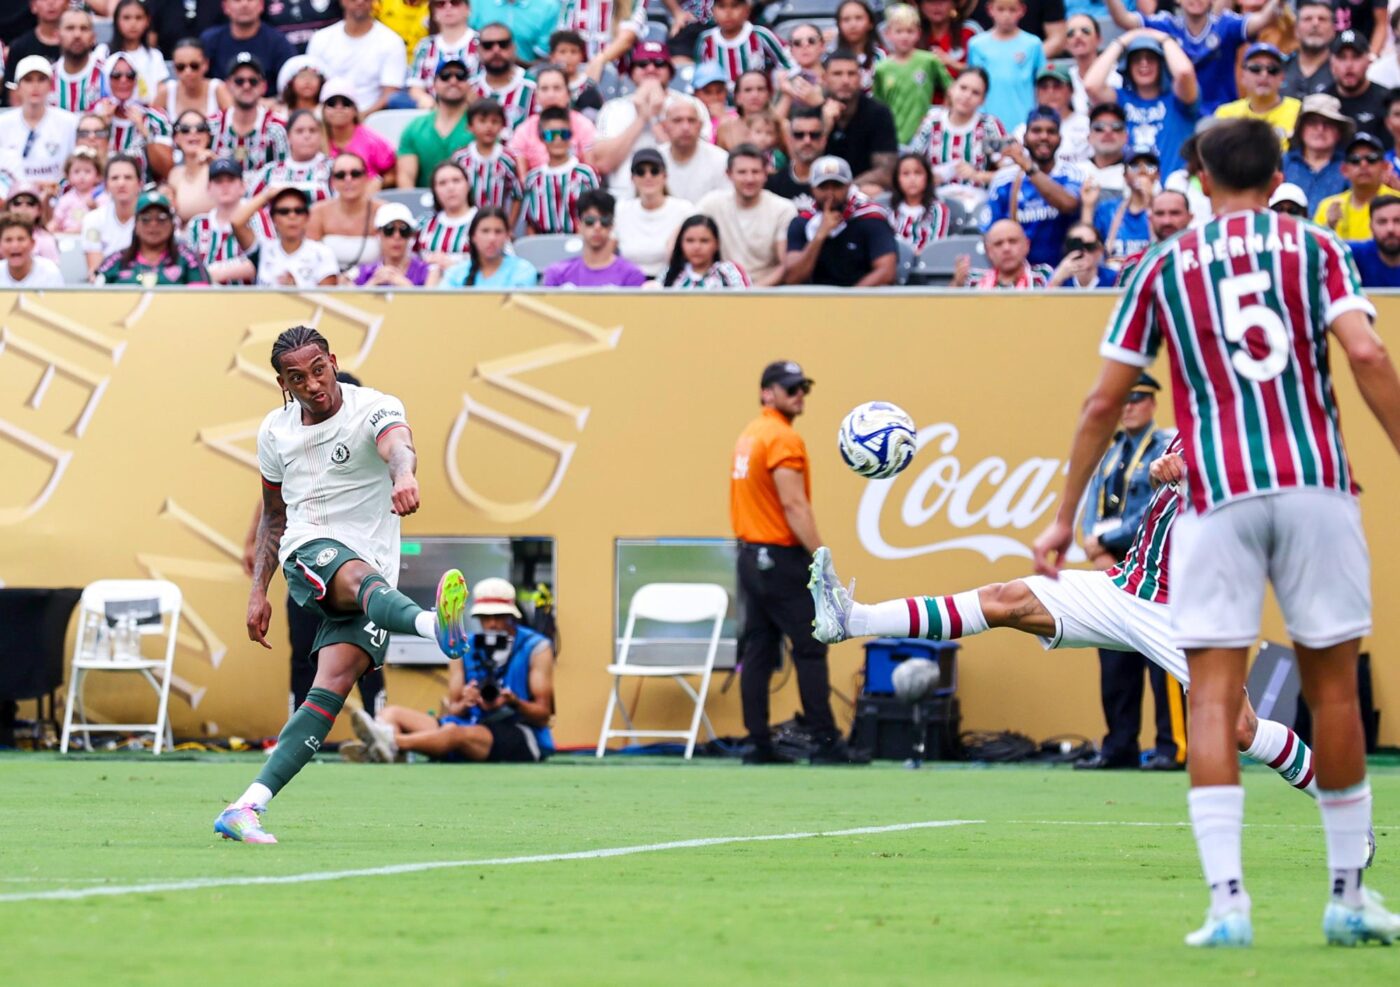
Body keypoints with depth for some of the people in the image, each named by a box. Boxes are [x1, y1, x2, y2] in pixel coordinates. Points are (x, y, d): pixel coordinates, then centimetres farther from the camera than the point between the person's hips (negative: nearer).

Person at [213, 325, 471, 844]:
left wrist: (403, 475, -53)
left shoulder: (374, 408, -4)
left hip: (371, 571, 0)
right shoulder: (275, 430, 10)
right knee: (360, 576, -37)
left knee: (334, 685, -18)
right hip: (308, 551, 0)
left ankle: (246, 808, -19)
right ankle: (437, 625, -72)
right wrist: (258, 592, 16)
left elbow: (397, 445, -29)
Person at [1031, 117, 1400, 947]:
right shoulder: (1314, 248, 9)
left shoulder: (1164, 268, 12)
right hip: (1314, 483, 0)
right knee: (1333, 685, 11)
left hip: (1219, 496, 0)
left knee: (1215, 697, -2)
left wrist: (1065, 517, 20)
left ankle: (1227, 901, -15)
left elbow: (1105, 402, 12)